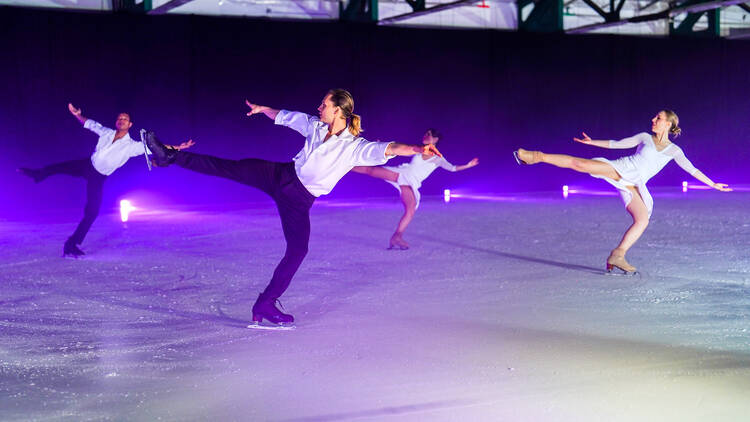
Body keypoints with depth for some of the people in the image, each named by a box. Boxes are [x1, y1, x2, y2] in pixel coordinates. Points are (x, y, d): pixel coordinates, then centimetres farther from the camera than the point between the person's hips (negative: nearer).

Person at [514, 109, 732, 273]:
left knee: (643, 219, -18)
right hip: (620, 168, -1)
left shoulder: (674, 150, 10)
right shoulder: (645, 137, 11)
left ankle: (617, 256, -14)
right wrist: (592, 142, 13)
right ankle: (537, 156, -11)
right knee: (579, 163, -19)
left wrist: (713, 184, 6)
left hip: (633, 185, 1)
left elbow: (691, 169, 10)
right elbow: (617, 144, 16)